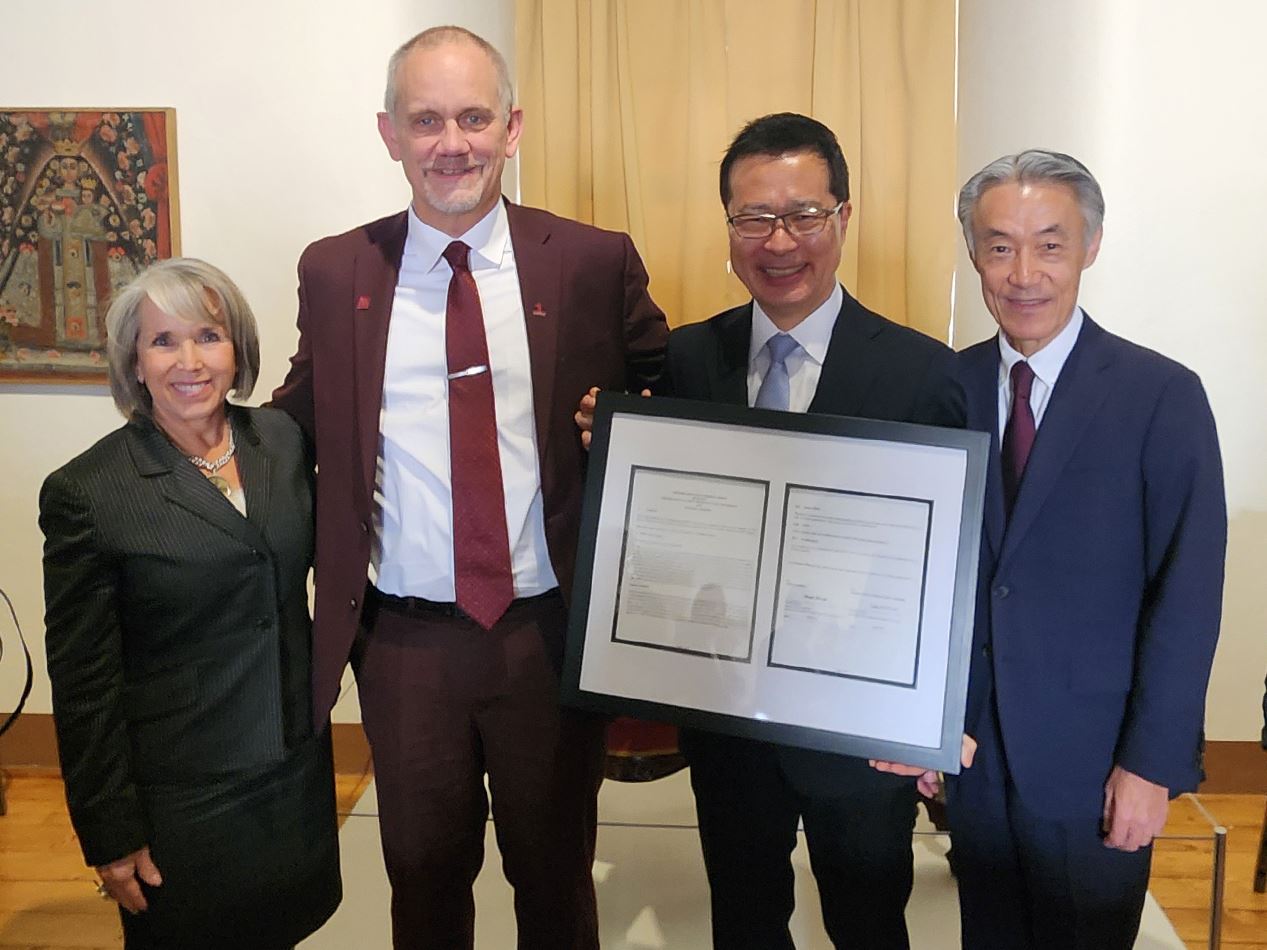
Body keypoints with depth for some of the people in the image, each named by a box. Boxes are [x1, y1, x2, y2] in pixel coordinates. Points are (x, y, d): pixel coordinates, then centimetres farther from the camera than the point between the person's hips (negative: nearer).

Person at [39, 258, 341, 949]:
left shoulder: (283, 439, -2)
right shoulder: (85, 491, -15)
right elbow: (84, 683, -11)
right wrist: (113, 838, -8)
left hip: (299, 767, 4)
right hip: (184, 799, -4)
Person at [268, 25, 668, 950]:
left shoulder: (595, 263, -5)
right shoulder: (333, 272, 1)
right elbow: (304, 419, 11)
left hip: (554, 630, -1)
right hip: (403, 638, 2)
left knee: (557, 872, 20)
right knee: (424, 874, 21)